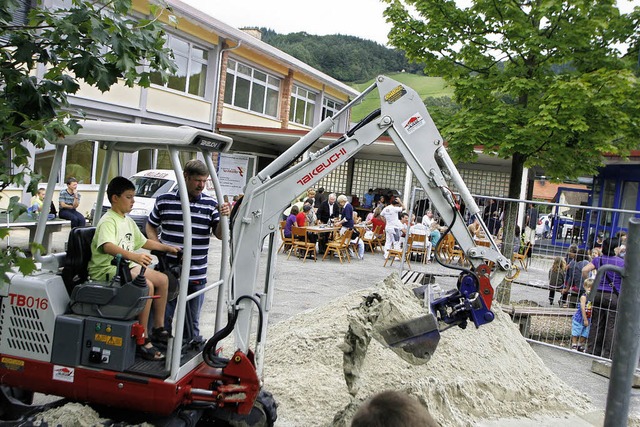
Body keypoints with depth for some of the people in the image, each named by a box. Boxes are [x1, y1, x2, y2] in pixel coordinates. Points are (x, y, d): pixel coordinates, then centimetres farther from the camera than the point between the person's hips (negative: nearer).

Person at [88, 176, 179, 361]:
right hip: (107, 269, -10)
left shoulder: (128, 221, 17)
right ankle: (142, 340, -24)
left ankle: (158, 328, 17)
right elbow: (107, 246, -34)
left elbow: (143, 242, 30)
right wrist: (133, 256, -49)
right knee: (147, 286, -30)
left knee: (162, 279, 7)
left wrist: (167, 247, 26)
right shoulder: (108, 221, -14)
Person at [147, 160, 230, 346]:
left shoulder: (211, 204, 2)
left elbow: (220, 235, -1)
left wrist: (224, 217, -20)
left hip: (197, 275, 1)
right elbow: (150, 227, 12)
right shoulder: (164, 200, 1)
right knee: (163, 317, 11)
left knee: (192, 322, 14)